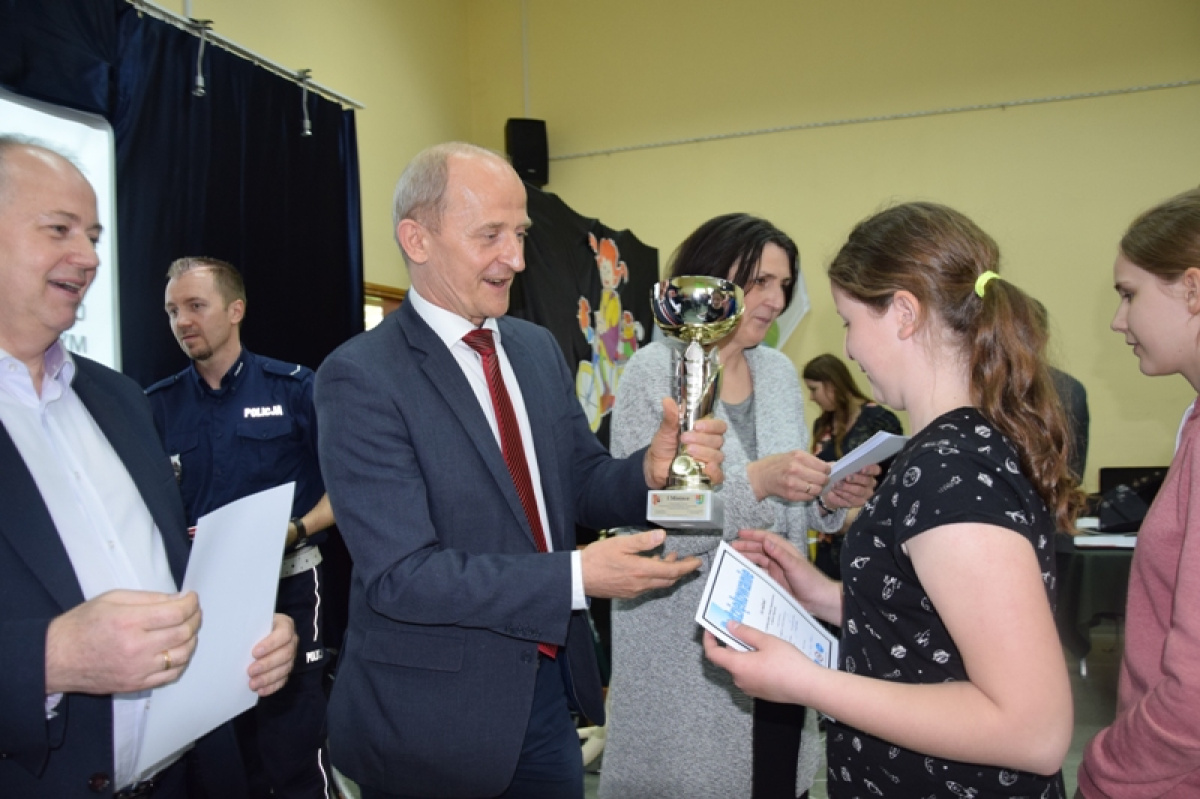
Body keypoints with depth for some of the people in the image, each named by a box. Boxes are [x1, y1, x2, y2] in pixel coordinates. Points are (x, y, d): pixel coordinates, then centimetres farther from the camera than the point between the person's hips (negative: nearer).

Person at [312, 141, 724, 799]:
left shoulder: (538, 347, 4)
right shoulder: (359, 378, -18)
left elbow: (580, 484, 5)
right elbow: (400, 574, -22)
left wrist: (650, 472, -17)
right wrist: (576, 576, -27)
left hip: (550, 680, 6)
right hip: (434, 714, -5)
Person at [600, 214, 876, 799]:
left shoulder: (779, 371, 7)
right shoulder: (653, 371, -10)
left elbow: (785, 512, 13)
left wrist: (827, 500, -8)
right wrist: (752, 482, -28)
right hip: (685, 648, -5)